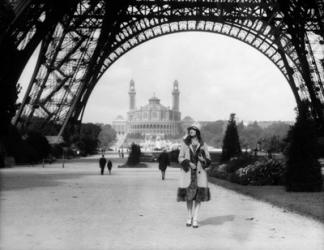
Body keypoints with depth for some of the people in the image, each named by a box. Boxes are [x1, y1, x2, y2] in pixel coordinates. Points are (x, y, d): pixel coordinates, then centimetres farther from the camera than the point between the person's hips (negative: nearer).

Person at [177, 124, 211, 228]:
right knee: (188, 195, 4)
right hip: (187, 173, 0)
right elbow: (181, 158, 3)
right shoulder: (185, 144, 5)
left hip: (199, 172, 0)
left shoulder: (202, 145, 6)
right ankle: (189, 217, 20)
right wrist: (189, 163, -14)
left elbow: (208, 160, 9)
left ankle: (195, 219, 1)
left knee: (198, 196, -5)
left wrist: (203, 159, -13)